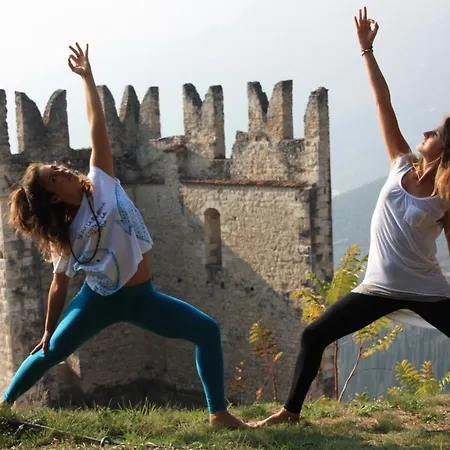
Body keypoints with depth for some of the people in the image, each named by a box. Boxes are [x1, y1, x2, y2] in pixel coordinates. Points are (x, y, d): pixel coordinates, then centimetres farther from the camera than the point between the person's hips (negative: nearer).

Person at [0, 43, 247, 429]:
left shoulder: (100, 184, -5)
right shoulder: (66, 234, -7)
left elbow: (98, 128, -7)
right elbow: (59, 286, 1)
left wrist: (87, 77, -8)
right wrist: (48, 331, 5)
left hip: (141, 297, 2)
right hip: (100, 300, -2)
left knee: (208, 331, -11)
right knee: (49, 353, 9)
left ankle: (219, 412, -4)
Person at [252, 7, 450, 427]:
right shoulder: (403, 166, -1)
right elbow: (383, 103, -3)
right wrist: (367, 50, -2)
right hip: (380, 287, 3)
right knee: (314, 336, -1)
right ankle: (290, 411, 12)